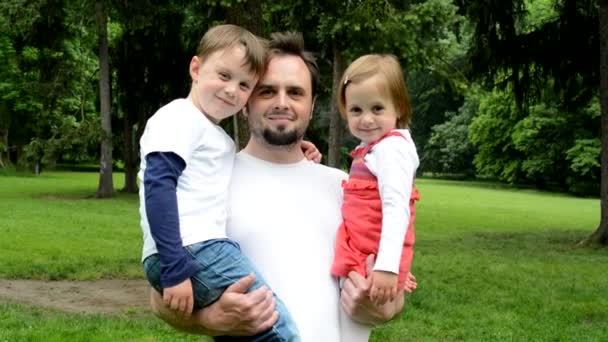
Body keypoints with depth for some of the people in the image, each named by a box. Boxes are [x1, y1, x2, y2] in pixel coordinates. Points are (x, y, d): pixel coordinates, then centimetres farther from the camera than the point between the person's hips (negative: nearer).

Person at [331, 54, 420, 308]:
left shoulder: (392, 148, -13)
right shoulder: (371, 148, 17)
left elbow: (396, 209, -24)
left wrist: (387, 267, -32)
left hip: (374, 261, -10)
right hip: (361, 257, 10)